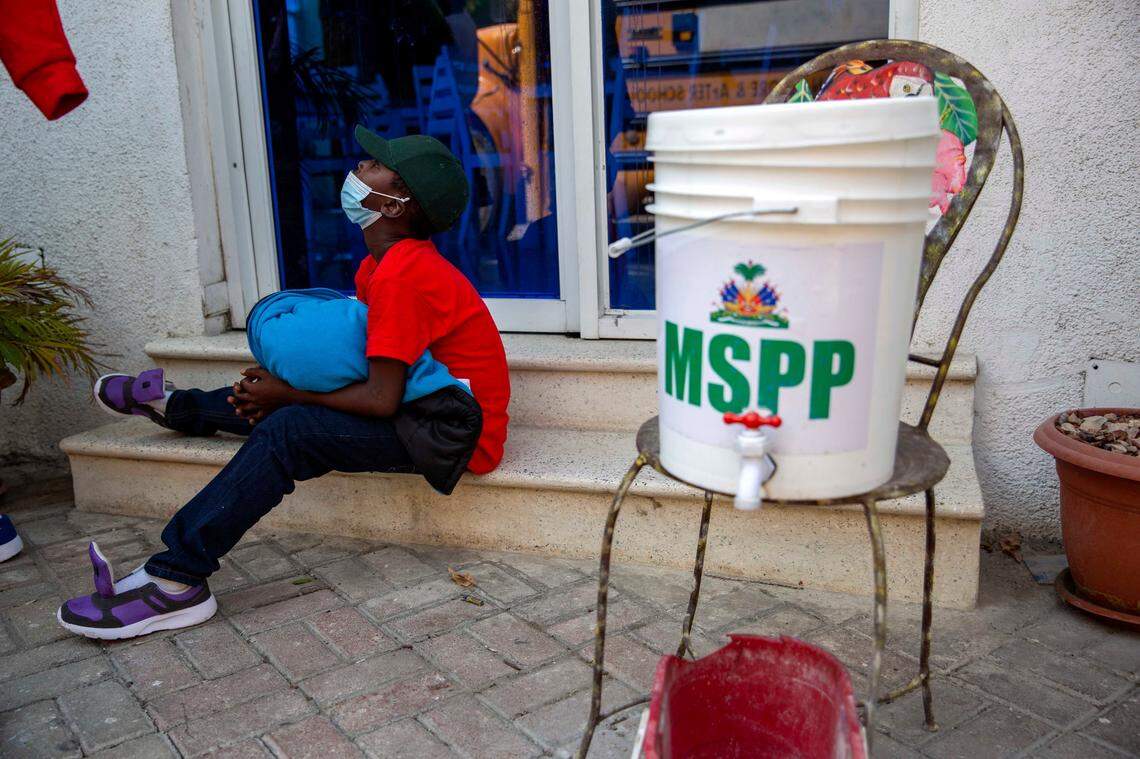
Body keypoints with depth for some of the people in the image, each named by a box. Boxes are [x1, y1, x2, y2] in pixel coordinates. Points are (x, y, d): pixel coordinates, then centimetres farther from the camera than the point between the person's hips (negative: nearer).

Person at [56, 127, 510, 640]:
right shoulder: (383, 263, 8)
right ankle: (176, 407, 43)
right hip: (426, 409, 10)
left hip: (452, 432, -10)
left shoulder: (402, 275, -23)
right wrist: (282, 385, -2)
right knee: (273, 401, 17)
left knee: (286, 431, -20)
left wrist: (286, 393, -11)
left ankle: (175, 582, -15)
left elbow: (381, 400, -25)